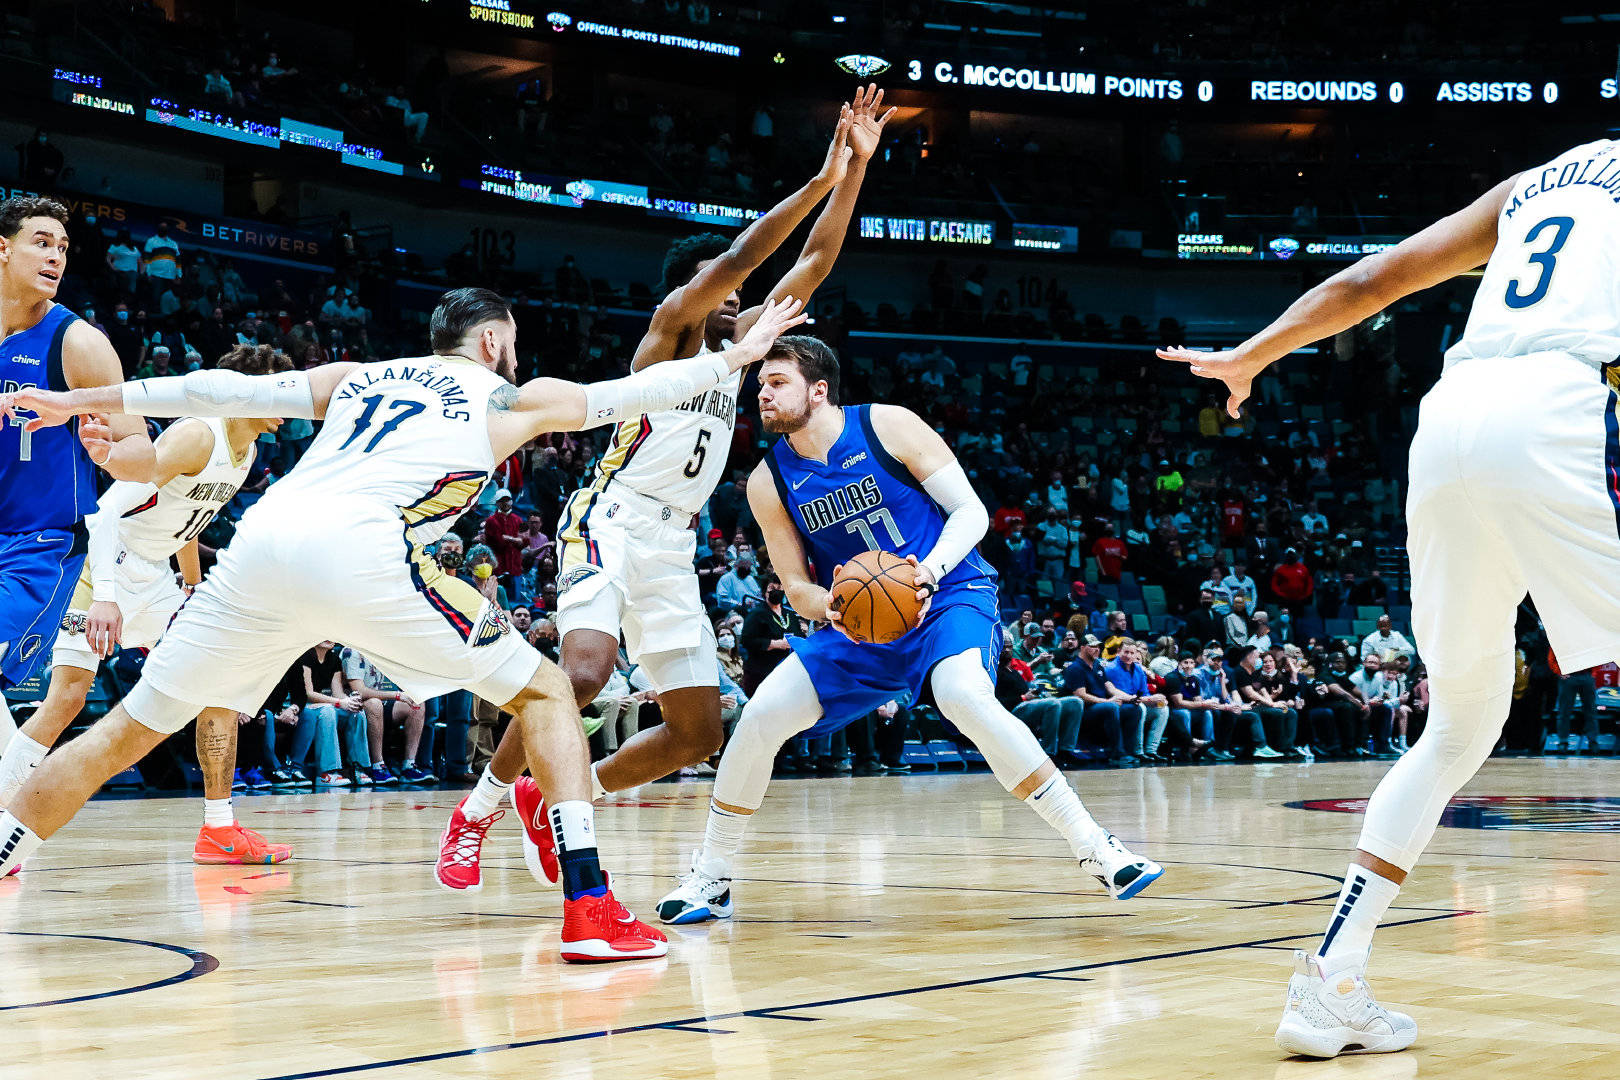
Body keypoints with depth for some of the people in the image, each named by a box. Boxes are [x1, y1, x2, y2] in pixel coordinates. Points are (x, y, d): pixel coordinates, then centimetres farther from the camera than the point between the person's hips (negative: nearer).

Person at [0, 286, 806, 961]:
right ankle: (589, 910, -1)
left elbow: (226, 390, 26)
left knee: (130, 730, 17)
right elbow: (633, 394, 29)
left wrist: (78, 403, 32)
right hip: (359, 556, -4)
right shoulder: (509, 397, 21)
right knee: (544, 693, 9)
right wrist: (736, 356, 44)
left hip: (263, 539, 4)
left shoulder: (356, 376, 30)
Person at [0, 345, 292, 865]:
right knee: (68, 696, -17)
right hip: (104, 566, -9)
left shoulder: (245, 452, 7)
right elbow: (110, 510, -30)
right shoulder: (196, 436, -21)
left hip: (153, 577, 9)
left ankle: (220, 831, 5)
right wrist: (105, 595, -41)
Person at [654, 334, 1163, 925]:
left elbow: (971, 511, -9)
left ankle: (1096, 850, -26)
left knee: (964, 697, -35)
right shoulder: (769, 482, -1)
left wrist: (929, 570, -28)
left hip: (952, 595, -4)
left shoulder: (889, 426, -11)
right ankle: (709, 881, 7)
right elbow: (797, 586, 4)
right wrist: (830, 608, -20)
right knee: (761, 715, -11)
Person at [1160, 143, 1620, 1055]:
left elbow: (1371, 279, 29)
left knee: (1462, 726, 18)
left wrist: (1249, 357, 37)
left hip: (1449, 423, 7)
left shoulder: (1526, 188, 31)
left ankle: (1332, 985, 12)